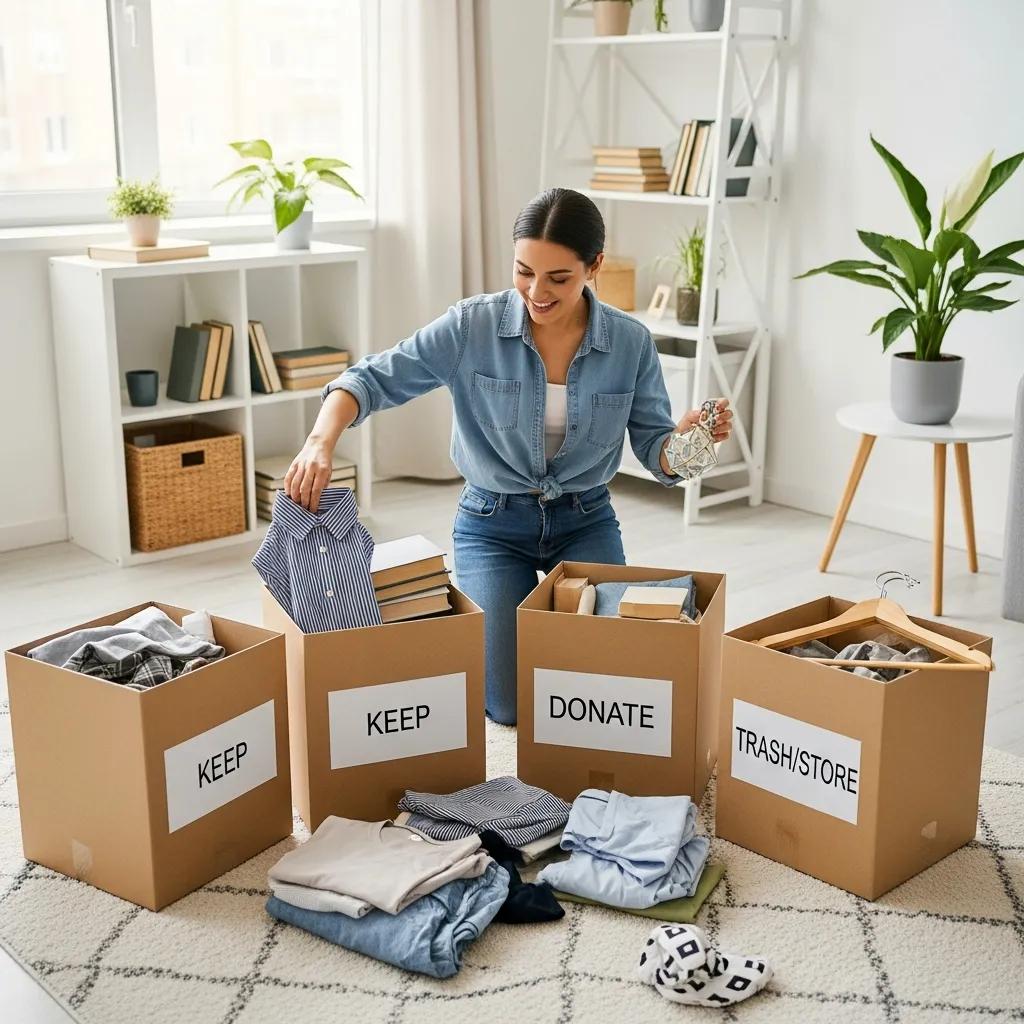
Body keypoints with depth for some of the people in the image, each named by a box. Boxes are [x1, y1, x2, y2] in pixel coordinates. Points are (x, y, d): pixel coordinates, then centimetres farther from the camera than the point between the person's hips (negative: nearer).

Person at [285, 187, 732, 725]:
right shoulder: (471, 326, -16)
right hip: (493, 524, -1)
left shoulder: (631, 343, -11)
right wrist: (321, 441, -37)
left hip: (585, 522, 1)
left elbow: (655, 451, -5)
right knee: (510, 706, -12)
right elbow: (373, 379, -18)